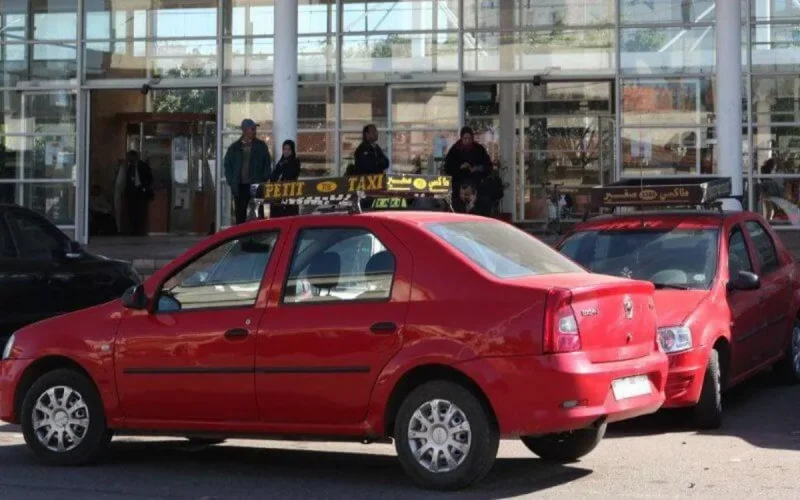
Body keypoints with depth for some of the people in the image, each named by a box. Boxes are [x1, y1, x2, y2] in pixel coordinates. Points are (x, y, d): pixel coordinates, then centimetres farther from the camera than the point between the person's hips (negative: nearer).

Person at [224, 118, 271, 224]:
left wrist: (263, 182, -4)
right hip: (240, 187, 1)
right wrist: (232, 183, 1)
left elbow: (267, 164, 8)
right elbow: (227, 165, 13)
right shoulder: (234, 148, 10)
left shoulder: (261, 146, 8)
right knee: (240, 216, 3)